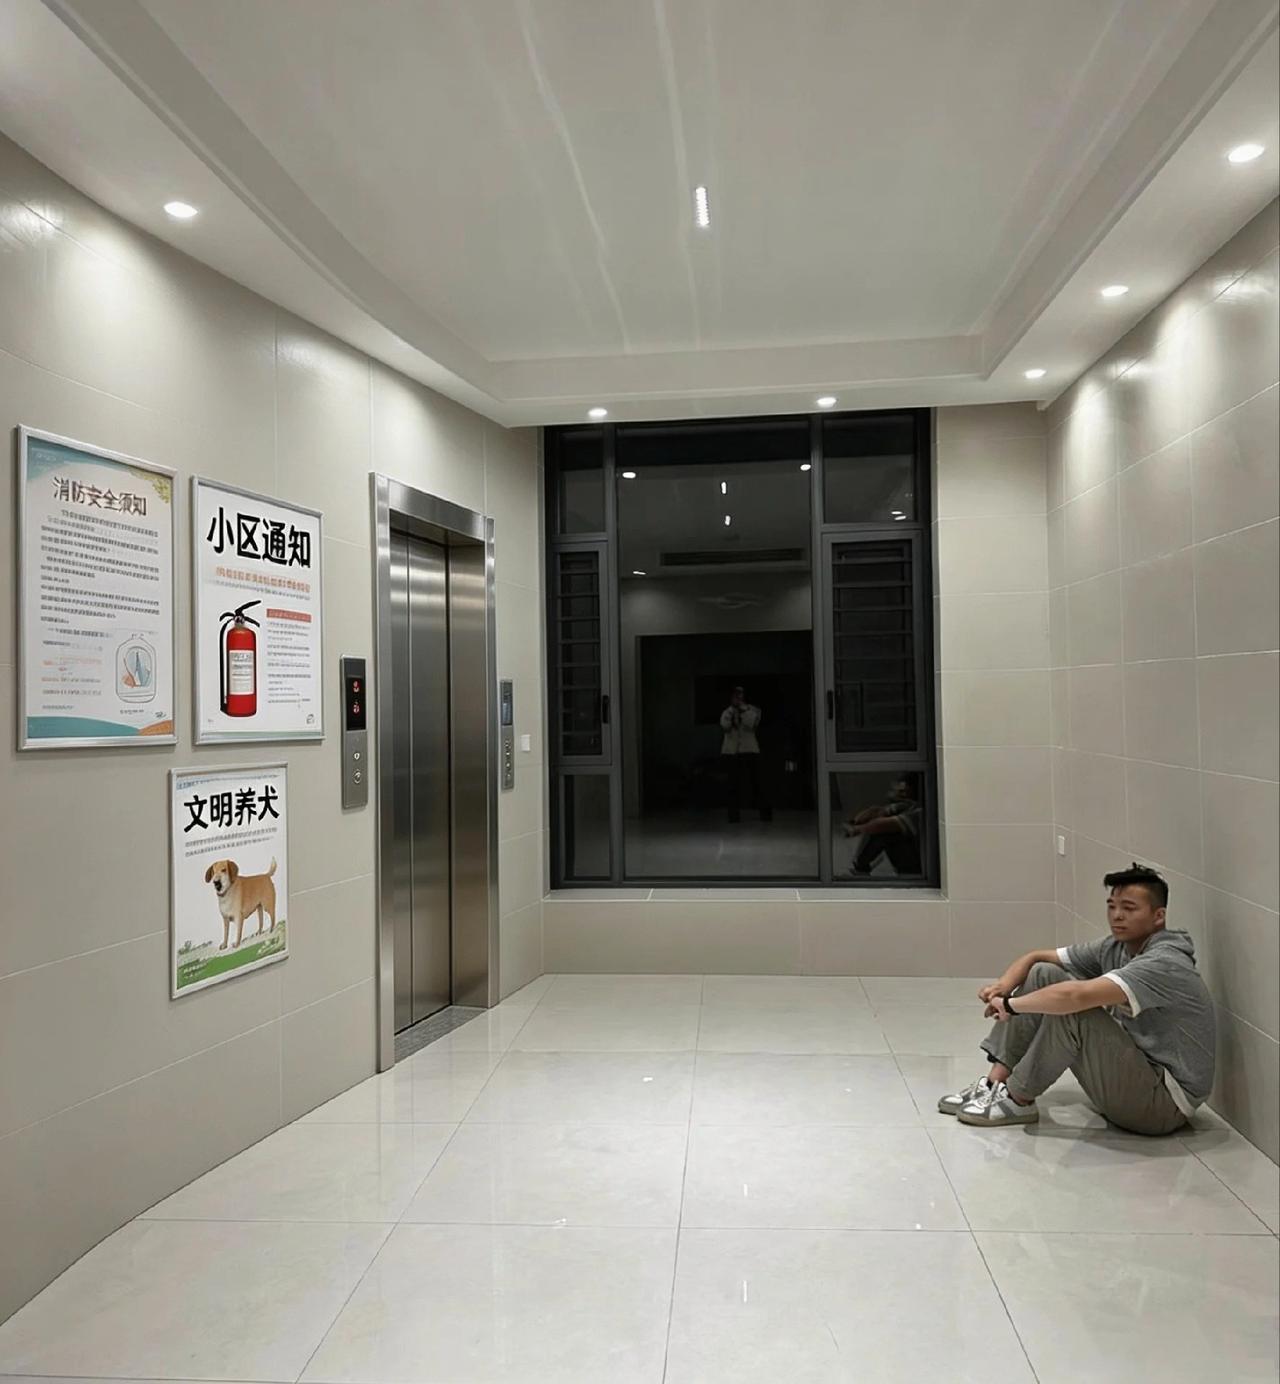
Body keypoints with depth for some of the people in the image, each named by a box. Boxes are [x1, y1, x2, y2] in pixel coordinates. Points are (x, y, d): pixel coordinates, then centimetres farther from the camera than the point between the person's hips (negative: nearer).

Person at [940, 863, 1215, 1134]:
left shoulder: (1163, 964, -24)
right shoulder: (1115, 948, 3)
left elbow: (1076, 995, -37)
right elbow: (1037, 957, 7)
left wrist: (1011, 1004, -24)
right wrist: (1004, 985, -14)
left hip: (1166, 1101, -8)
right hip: (1133, 1074, 9)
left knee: (1070, 1008, -29)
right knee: (1043, 975, -2)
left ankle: (1018, 1101, -9)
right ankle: (995, 1082, -3)